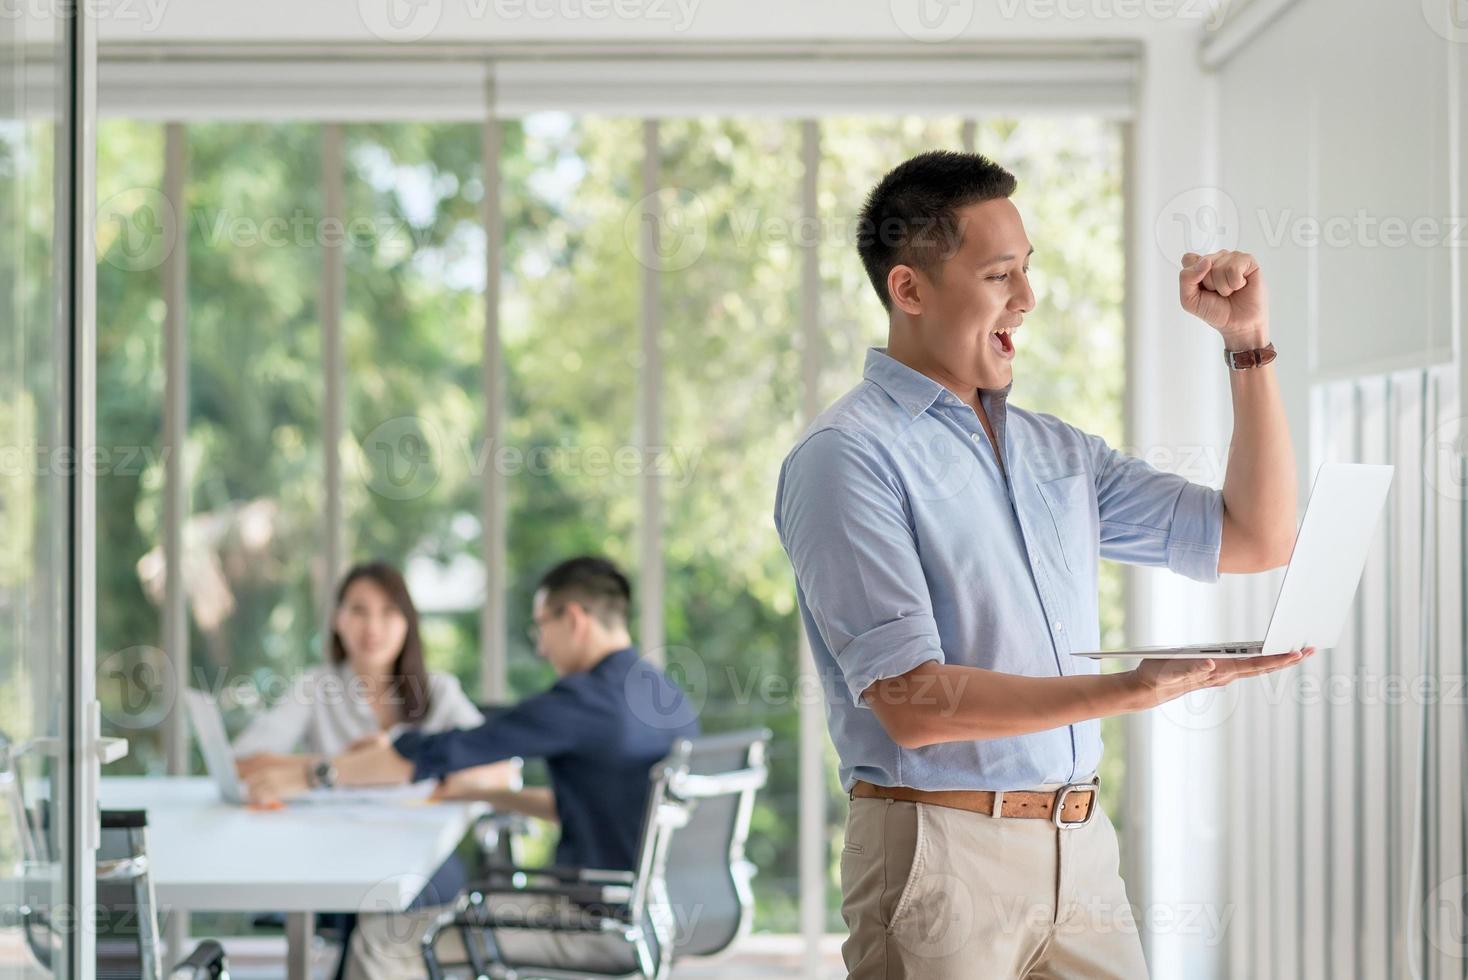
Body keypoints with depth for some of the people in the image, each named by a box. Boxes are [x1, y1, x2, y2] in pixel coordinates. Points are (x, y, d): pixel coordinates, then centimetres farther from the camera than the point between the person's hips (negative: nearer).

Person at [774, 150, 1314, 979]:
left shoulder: (1055, 450, 13)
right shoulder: (847, 457, -9)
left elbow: (1254, 540, 16)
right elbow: (910, 702, -18)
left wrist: (1250, 342, 9)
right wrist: (1135, 689, -24)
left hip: (1082, 847, 6)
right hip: (944, 847, -6)